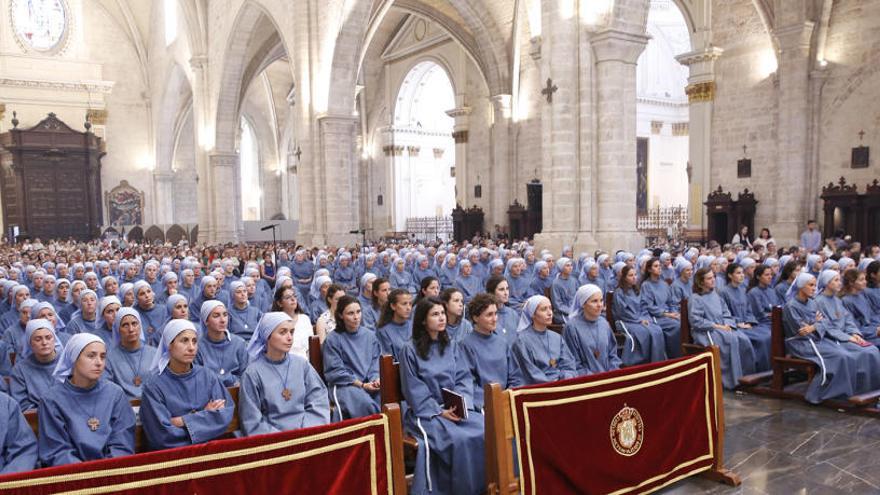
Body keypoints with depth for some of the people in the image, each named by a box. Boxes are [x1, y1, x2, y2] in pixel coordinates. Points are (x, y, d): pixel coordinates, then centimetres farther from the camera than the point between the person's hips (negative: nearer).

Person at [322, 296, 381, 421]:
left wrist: (375, 379, -11)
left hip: (369, 384, 4)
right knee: (366, 404, -34)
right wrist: (361, 385, -12)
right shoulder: (333, 339, -2)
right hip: (344, 385, -4)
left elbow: (376, 363, 12)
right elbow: (335, 372, -5)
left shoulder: (370, 336, 11)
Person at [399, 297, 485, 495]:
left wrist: (462, 404, -12)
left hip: (455, 409, 4)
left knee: (485, 432, -23)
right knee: (458, 439, -31)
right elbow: (415, 391, -6)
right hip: (426, 411, -4)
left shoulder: (451, 346, 13)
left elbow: (463, 378, 7)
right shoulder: (411, 350, -2)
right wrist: (439, 412, -15)